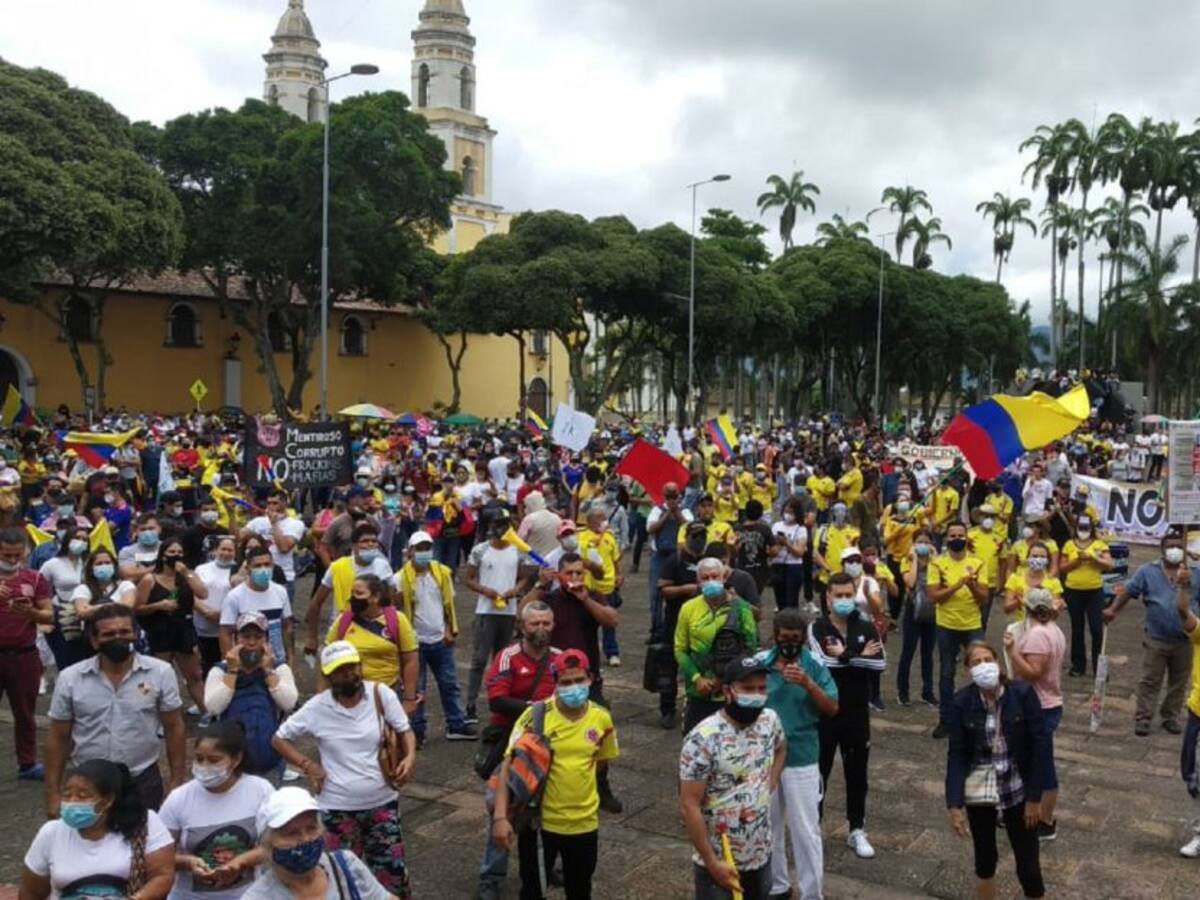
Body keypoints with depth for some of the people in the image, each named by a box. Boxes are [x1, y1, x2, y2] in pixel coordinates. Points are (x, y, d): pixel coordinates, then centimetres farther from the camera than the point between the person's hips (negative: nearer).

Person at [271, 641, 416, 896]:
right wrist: (308, 766, -9)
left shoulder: (381, 694, -10)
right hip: (338, 809, -1)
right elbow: (280, 739, 1)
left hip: (382, 803, 1)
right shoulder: (317, 708, -10)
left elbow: (404, 730, -1)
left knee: (393, 874, 7)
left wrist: (410, 756, -20)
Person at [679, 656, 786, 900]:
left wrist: (770, 784, 6)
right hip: (718, 861, -6)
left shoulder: (769, 720, -5)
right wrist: (712, 862, -19)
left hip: (761, 855, 6)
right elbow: (689, 807, -21)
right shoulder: (703, 739, -24)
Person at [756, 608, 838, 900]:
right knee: (768, 827, 17)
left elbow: (833, 709, -11)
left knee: (805, 830, 2)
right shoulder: (760, 662, -5)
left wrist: (808, 684, -25)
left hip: (801, 760, -2)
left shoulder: (815, 665, -8)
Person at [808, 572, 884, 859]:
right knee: (819, 771, 7)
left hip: (857, 712, 3)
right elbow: (820, 662, -24)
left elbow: (880, 663, -12)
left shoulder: (866, 627, 2)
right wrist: (859, 656, -18)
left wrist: (844, 656, -19)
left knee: (857, 773, 12)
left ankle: (857, 831, 26)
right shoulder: (817, 629, -8)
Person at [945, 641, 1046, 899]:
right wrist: (955, 805, -15)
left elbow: (1038, 746, -8)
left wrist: (1034, 797, -8)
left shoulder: (1023, 693, -13)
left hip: (1018, 790, -1)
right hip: (978, 792, 1)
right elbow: (956, 755, -9)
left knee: (1029, 867, 2)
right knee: (984, 861, 13)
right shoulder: (961, 703, -11)